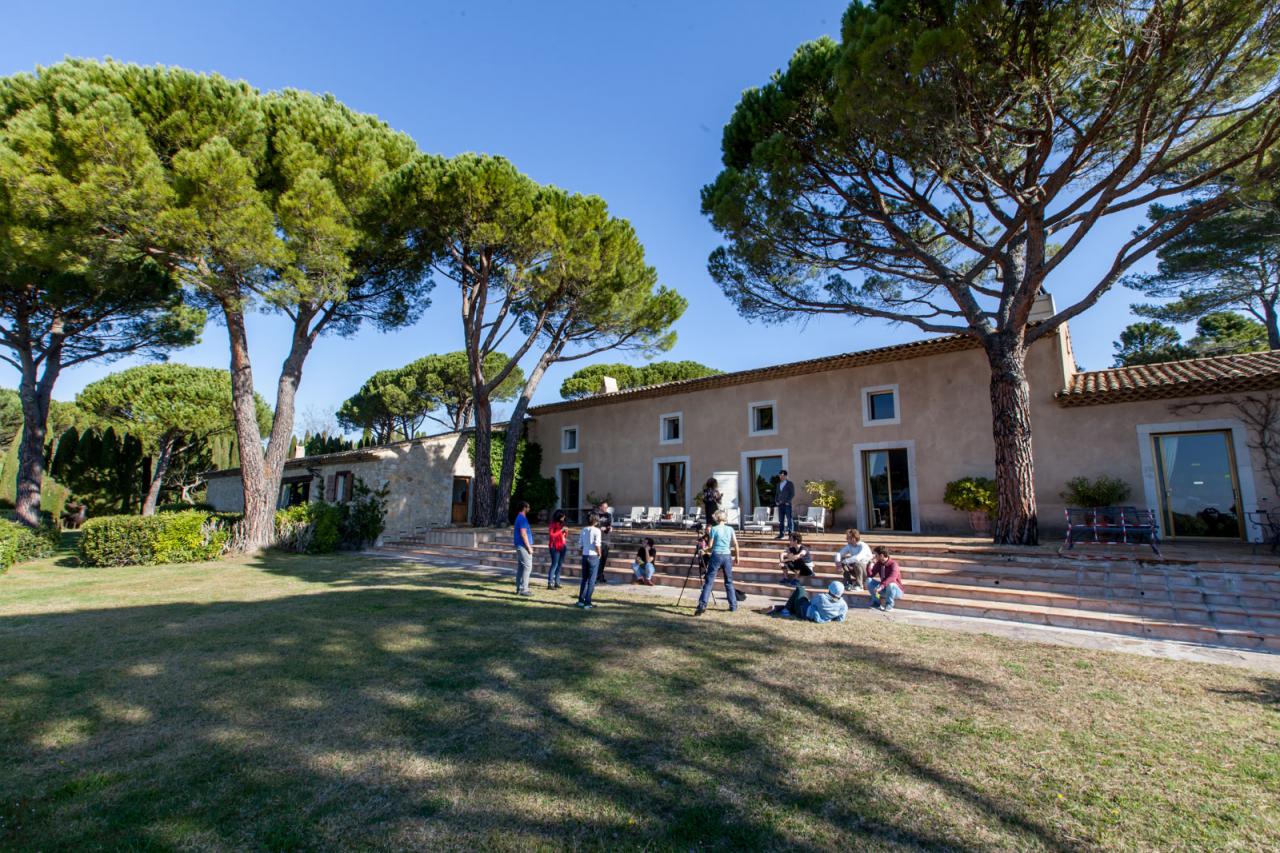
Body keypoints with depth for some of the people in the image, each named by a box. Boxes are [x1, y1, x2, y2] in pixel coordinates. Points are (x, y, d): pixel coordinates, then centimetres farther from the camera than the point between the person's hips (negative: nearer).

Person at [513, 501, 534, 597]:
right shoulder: (522, 518, -15)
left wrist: (529, 546, 21)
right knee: (527, 567, -7)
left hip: (519, 546, 10)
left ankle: (519, 588, 15)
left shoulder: (519, 518, 16)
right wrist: (529, 547, -16)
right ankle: (524, 589, -7)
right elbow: (523, 534, -20)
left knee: (520, 567, 11)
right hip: (523, 546, -10)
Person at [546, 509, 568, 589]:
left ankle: (557, 582, 12)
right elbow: (551, 535, -18)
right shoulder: (552, 524, -7)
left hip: (562, 546, 7)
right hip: (555, 547, -7)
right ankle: (550, 583, -11)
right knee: (554, 564, -11)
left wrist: (566, 531, 1)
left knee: (560, 565, 7)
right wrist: (561, 530, -18)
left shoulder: (561, 524, 15)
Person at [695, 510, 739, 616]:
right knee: (729, 582, 16)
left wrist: (708, 534, 10)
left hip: (716, 556, -3)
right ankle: (733, 606, 19)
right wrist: (737, 556, 15)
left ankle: (702, 606, -13)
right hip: (727, 556, 3)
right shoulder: (730, 529, 6)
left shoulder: (714, 529, -4)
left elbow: (710, 545, -3)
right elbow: (735, 544, 6)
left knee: (709, 582, -4)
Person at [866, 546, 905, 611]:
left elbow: (892, 578, -41)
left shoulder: (893, 564, -24)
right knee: (869, 580, -14)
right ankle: (876, 601, 1)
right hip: (883, 589, 6)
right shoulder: (878, 563, -4)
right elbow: (870, 575, -4)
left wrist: (881, 587, -52)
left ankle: (889, 605, -13)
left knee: (890, 584, -39)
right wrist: (870, 565, -20)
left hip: (895, 589, -6)